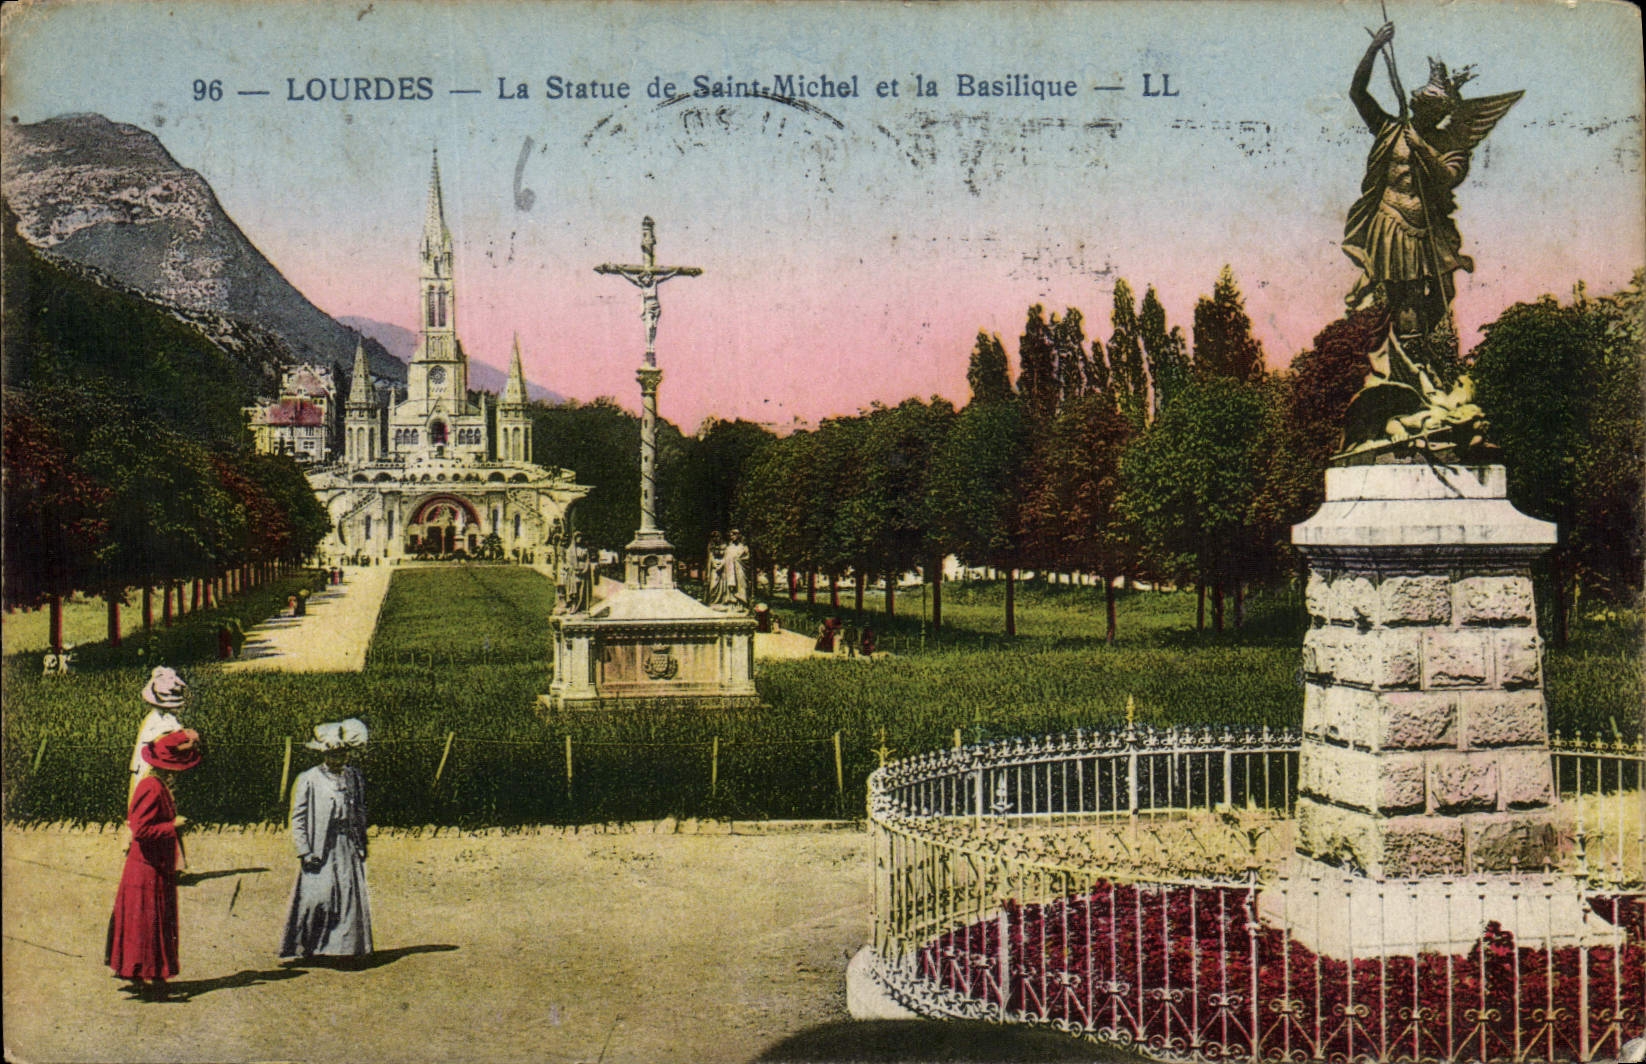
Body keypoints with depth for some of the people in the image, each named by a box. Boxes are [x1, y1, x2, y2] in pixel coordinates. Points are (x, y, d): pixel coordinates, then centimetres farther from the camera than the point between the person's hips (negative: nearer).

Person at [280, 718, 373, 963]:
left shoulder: (355, 777, 11)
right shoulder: (309, 780, -3)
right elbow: (297, 817, -3)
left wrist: (362, 845, 13)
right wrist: (304, 851, -10)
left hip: (349, 849, 4)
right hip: (320, 850, -4)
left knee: (350, 895, 1)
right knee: (316, 897, -11)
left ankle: (346, 945, 11)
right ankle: (303, 946, 1)